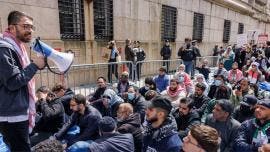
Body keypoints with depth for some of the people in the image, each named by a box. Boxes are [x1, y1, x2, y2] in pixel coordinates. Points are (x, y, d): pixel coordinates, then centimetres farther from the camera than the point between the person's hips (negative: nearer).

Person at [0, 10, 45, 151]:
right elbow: (13, 82, -22)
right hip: (12, 116, -10)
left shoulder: (16, 47, 14)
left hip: (19, 114, 10)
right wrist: (35, 65, -16)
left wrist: (36, 64, 8)